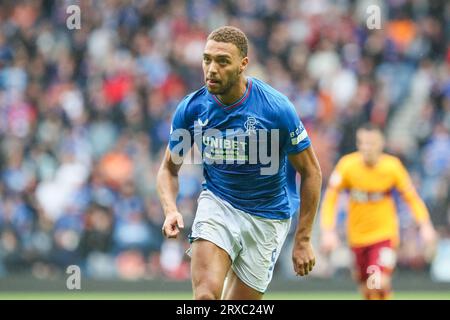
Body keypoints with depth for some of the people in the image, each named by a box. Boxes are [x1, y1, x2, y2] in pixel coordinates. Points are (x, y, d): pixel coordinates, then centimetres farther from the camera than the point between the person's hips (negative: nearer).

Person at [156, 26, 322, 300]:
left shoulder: (277, 108, -18)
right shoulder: (191, 109, -9)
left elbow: (311, 172, -7)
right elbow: (169, 168, 6)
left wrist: (303, 240, -7)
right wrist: (171, 210, -15)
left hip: (267, 218, -1)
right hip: (217, 203, 1)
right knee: (206, 294, -23)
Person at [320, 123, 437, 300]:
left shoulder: (392, 166, -12)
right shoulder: (346, 165, -13)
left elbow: (411, 197, -2)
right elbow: (330, 198, -10)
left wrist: (425, 225, -13)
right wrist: (327, 231, -20)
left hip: (385, 234, -2)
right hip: (357, 236, 2)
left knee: (378, 284, -21)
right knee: (366, 289, 9)